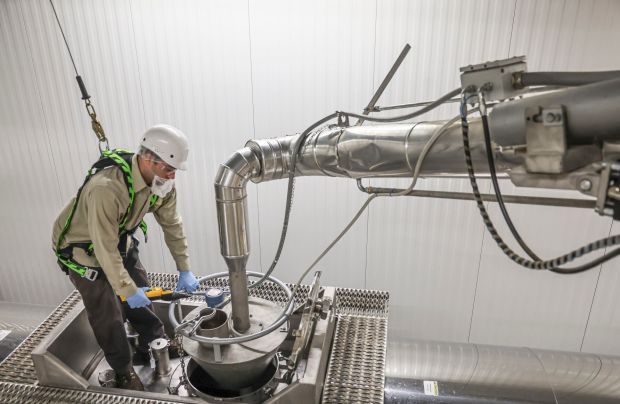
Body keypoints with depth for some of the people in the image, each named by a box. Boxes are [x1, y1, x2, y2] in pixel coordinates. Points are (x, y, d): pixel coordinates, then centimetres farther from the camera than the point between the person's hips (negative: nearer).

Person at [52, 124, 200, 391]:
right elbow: (104, 248, -34)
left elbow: (172, 224, -8)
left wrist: (184, 270, -8)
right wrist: (127, 290, -25)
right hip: (83, 249, -6)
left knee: (142, 293, 15)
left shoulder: (161, 181, -18)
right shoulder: (106, 188, -41)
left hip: (121, 242, 7)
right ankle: (124, 372, 21)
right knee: (108, 315, 0)